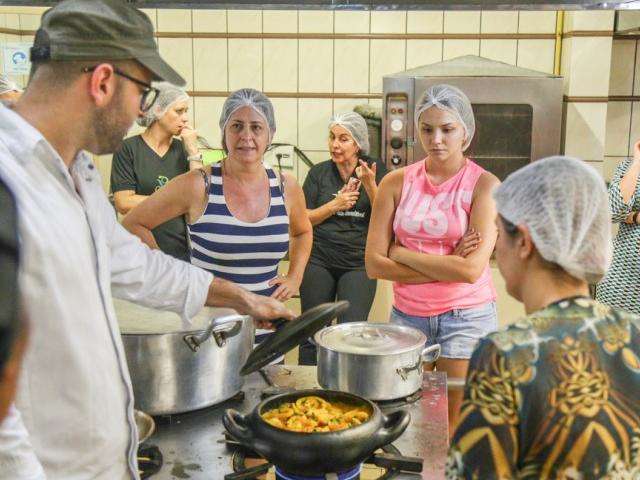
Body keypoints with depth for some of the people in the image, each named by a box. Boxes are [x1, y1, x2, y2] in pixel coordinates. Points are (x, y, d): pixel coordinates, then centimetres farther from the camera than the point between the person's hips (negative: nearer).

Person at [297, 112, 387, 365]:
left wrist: (369, 185, -17)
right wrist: (335, 205, -11)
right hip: (318, 261, 1)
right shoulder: (319, 172, 4)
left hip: (359, 262, -1)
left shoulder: (376, 170, 1)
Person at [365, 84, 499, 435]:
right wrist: (446, 267, -11)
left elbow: (471, 269, -17)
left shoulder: (484, 185, -7)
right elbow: (374, 264, -5)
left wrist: (401, 253, -9)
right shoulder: (397, 182, 1)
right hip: (407, 314, 3)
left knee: (456, 427, 5)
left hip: (466, 316, -3)